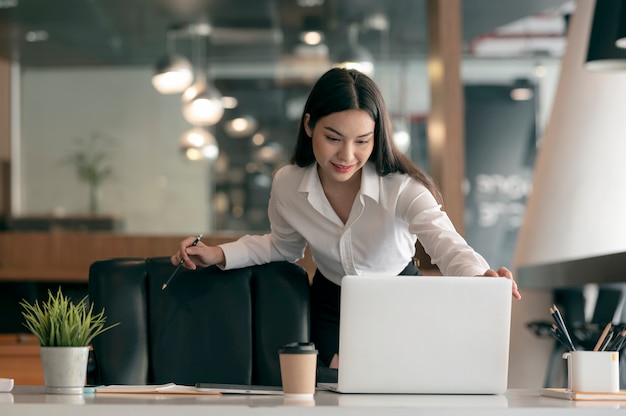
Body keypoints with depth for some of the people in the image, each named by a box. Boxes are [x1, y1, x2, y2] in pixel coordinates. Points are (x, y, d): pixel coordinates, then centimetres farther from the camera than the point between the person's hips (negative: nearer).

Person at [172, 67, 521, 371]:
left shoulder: (402, 188, -27)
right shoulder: (287, 185, -15)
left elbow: (446, 243, -45)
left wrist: (481, 276, -68)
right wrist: (220, 255, -7)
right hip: (332, 310, 3)